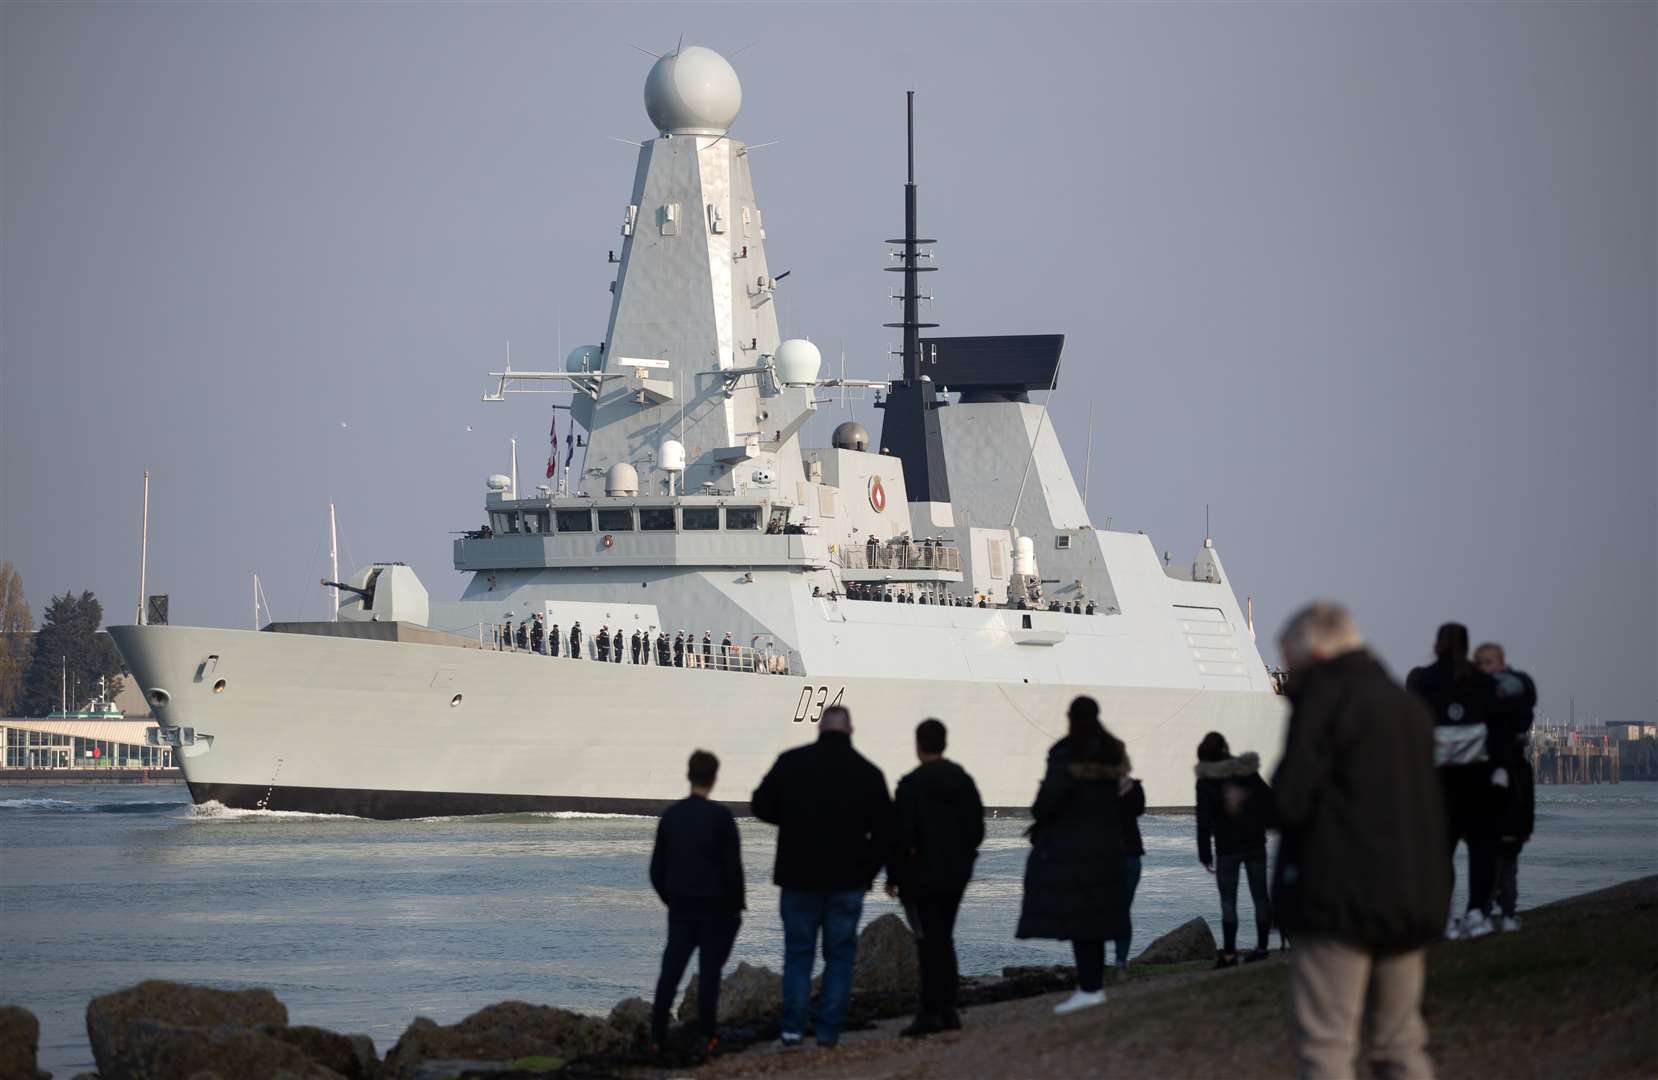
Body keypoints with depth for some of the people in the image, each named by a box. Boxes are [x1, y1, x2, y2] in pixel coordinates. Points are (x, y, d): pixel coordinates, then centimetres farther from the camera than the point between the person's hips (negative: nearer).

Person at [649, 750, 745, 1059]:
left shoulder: (670, 815, 3)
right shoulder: (720, 817, -11)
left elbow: (657, 868, 8)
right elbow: (733, 867, -9)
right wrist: (737, 906, 2)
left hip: (680, 906, 4)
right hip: (715, 906, -4)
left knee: (671, 969, 6)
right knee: (709, 970, 2)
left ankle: (657, 1034, 2)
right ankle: (707, 1035, 1)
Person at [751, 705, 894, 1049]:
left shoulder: (791, 762, -4)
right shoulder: (868, 773, -3)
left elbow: (761, 806, 3)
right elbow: (885, 831, -1)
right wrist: (867, 874, 10)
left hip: (798, 877, 0)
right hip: (847, 880, 0)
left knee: (798, 952, 10)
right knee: (839, 955, 7)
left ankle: (792, 1027, 1)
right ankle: (828, 1030, 2)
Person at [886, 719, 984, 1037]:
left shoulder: (911, 785, -14)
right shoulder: (964, 781, 6)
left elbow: (901, 835, -16)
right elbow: (977, 829, 10)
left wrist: (893, 876, -7)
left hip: (921, 876, -6)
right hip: (956, 876, 6)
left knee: (929, 942, -6)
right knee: (944, 939, 15)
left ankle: (930, 1013, -9)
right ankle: (947, 1010, 15)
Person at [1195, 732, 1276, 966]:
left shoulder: (1206, 782, -8)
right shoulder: (1249, 773, 2)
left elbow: (1204, 820, -8)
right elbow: (1268, 801, 6)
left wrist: (1204, 853, -4)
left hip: (1227, 848, -3)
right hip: (1255, 843, 3)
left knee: (1228, 901, 0)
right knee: (1260, 895, 10)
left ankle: (1229, 952, -5)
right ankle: (1262, 946, 10)